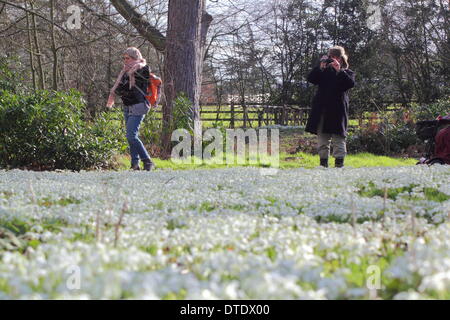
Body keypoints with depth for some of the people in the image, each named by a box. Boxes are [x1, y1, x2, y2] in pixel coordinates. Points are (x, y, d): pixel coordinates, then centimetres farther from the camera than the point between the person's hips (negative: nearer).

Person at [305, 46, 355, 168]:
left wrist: (339, 70, -18)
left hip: (337, 111, -4)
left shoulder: (347, 72, 8)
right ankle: (323, 162, 13)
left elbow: (350, 83, -13)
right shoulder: (325, 71, 16)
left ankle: (339, 163, -6)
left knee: (338, 137, -6)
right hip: (322, 110, 4)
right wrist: (320, 67, -9)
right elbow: (311, 78, 3)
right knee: (322, 137, 7)